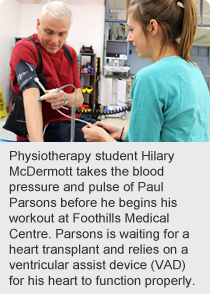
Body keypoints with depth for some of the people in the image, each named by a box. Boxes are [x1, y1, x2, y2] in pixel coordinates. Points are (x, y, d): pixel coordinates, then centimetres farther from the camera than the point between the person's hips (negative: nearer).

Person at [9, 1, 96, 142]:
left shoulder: (70, 53, 10)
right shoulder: (24, 48, -12)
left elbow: (79, 98, 5)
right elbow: (32, 98, -27)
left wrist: (65, 98, -21)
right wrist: (38, 148, -41)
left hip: (69, 119, 7)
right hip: (41, 125, -7)